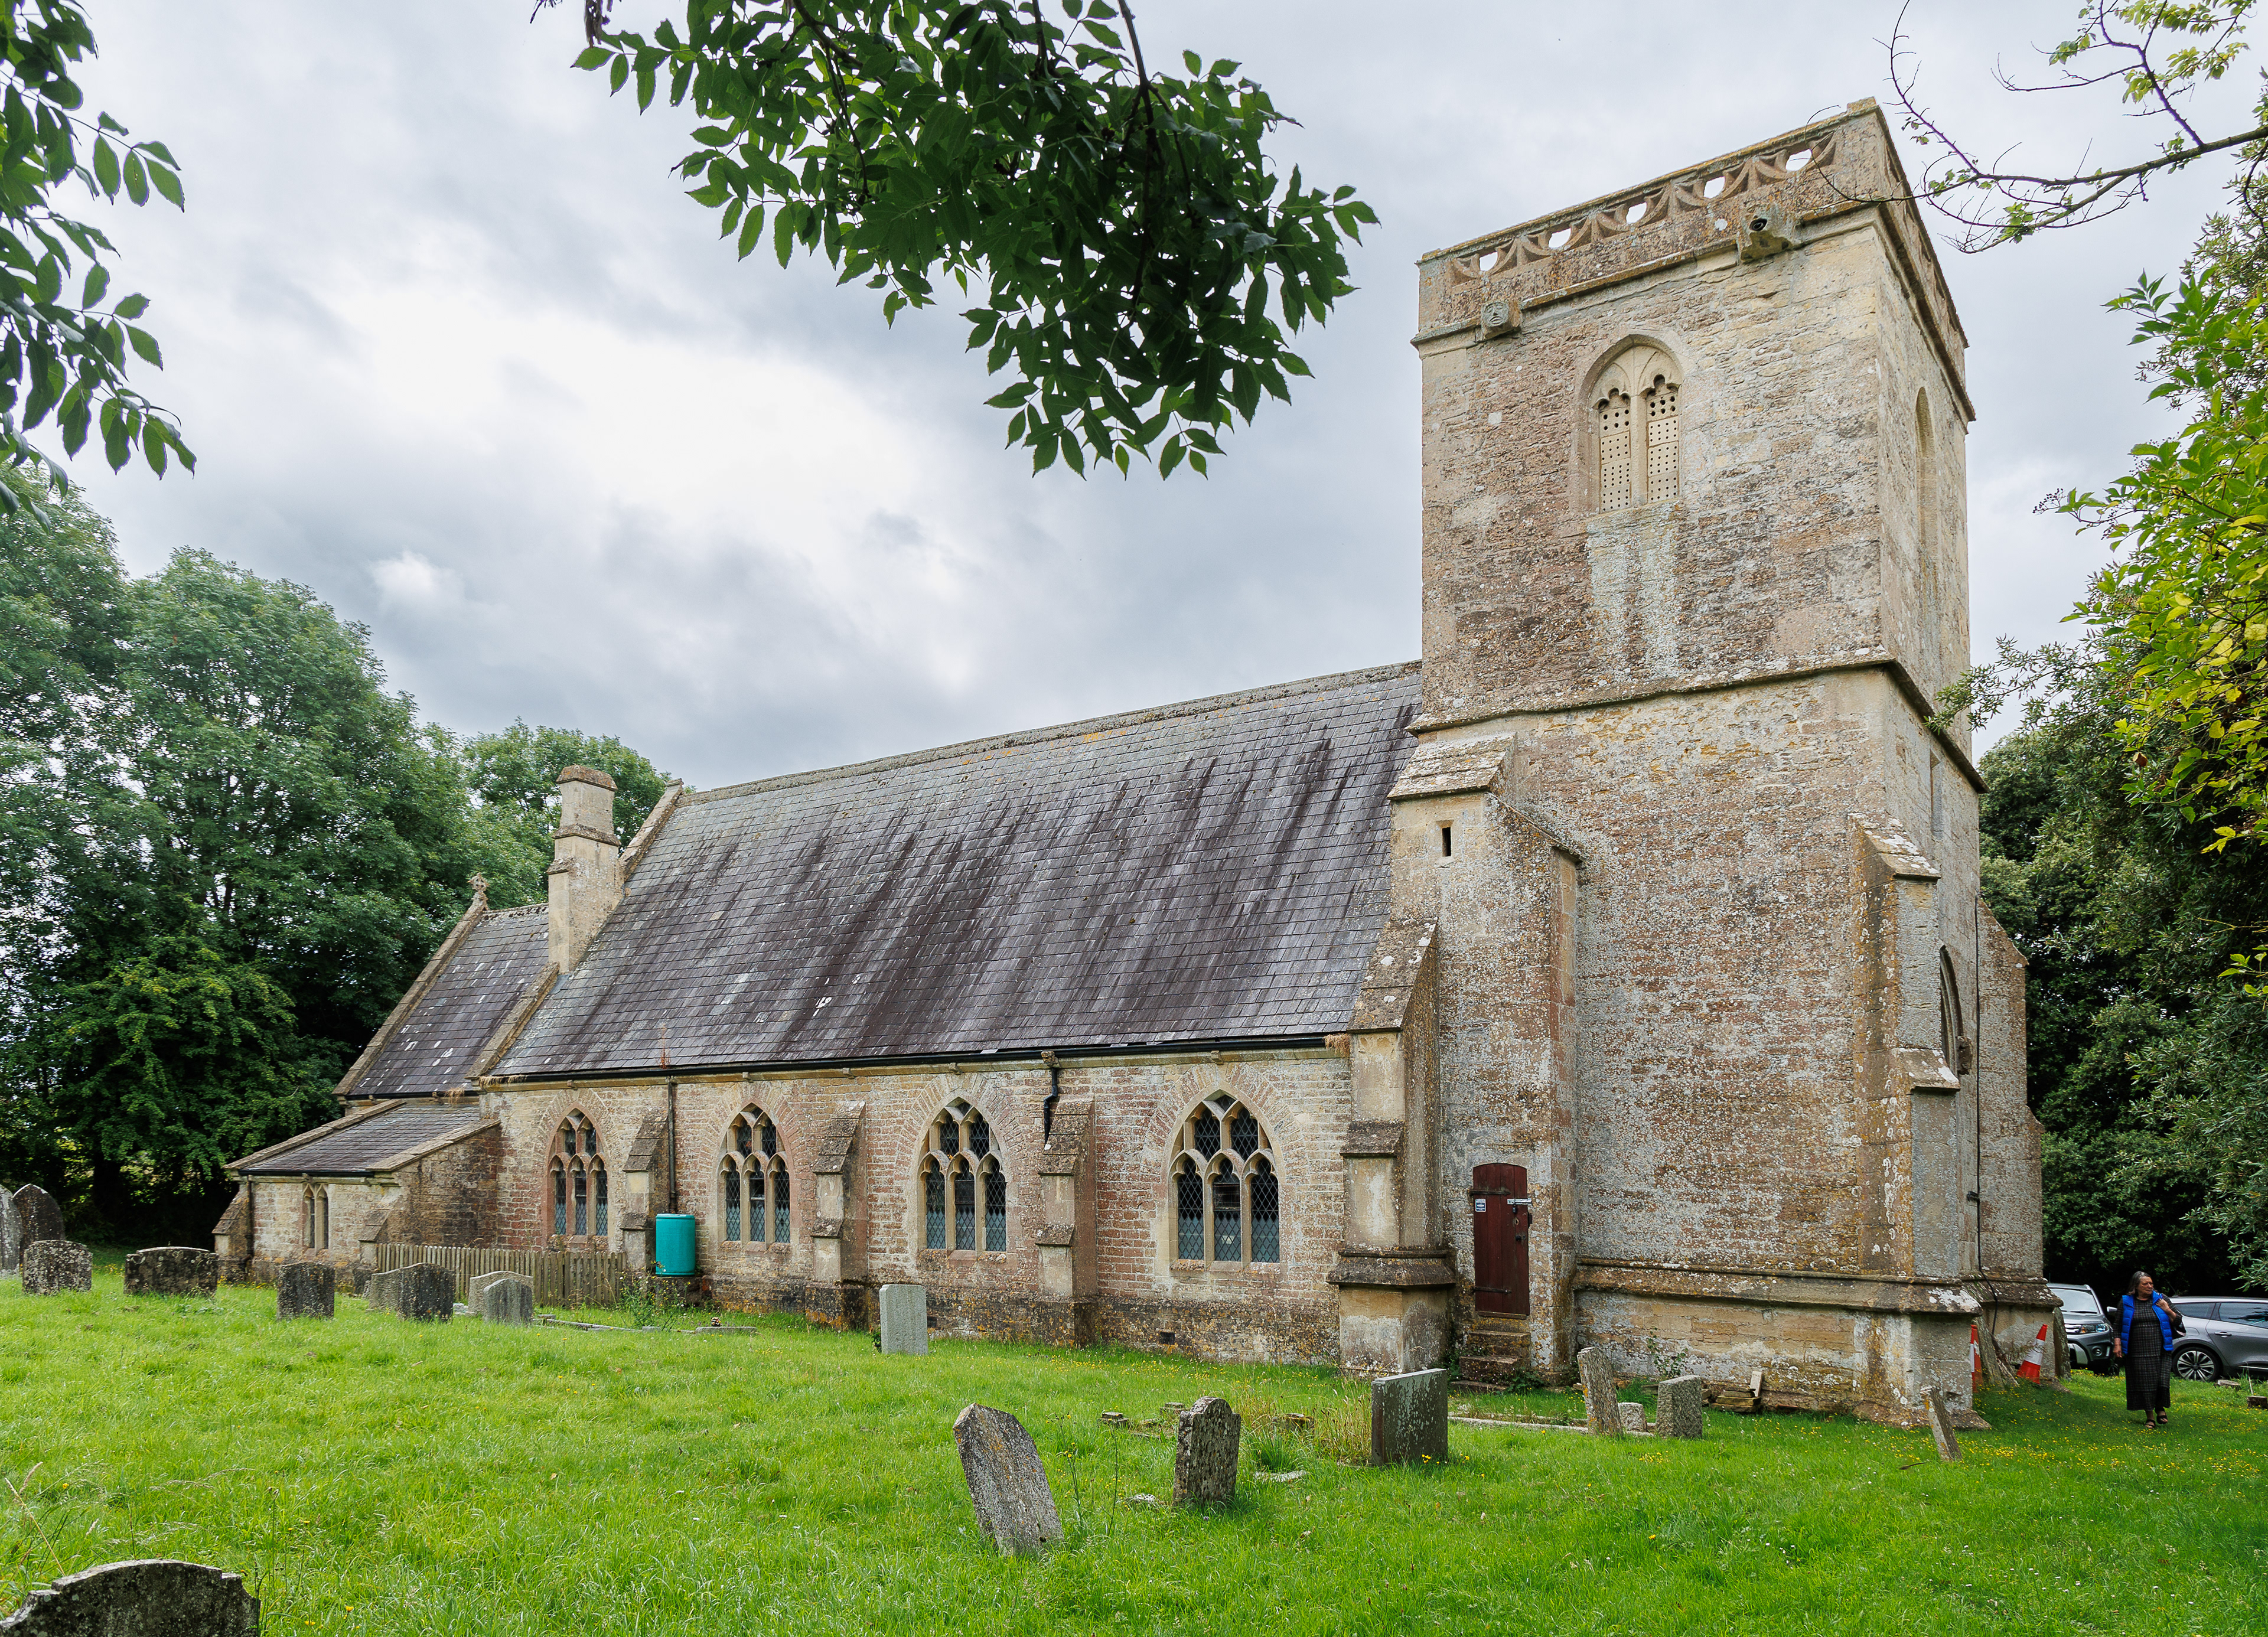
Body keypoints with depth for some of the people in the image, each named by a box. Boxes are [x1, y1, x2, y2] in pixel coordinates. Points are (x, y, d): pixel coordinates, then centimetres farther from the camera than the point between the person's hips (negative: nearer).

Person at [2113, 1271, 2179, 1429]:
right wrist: (2117, 1344, 0)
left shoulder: (2161, 1300, 8)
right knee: (2143, 1384, 1)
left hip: (2159, 1350, 0)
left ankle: (2160, 1408, 14)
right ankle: (2150, 1418, 11)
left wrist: (2168, 1311, -6)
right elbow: (2118, 1326, 9)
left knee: (2162, 1381, -12)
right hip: (2137, 1353, 0)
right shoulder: (2126, 1302, 7)